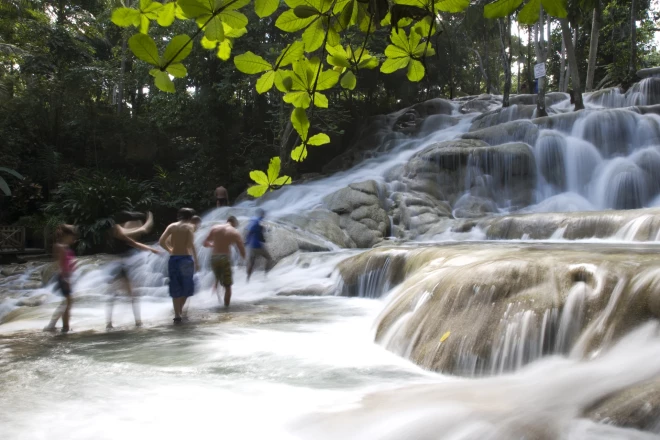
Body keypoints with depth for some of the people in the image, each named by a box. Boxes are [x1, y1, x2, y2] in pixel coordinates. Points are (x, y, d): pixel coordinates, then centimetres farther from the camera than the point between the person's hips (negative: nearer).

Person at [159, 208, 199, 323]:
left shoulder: (172, 226, 9)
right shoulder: (189, 227, -2)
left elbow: (161, 241, 0)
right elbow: (191, 245, -15)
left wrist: (170, 250, 16)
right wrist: (196, 261, -11)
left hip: (173, 259, 3)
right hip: (186, 258, -3)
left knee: (175, 288, 8)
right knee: (187, 286, 15)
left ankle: (177, 315, 2)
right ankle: (180, 310, 20)